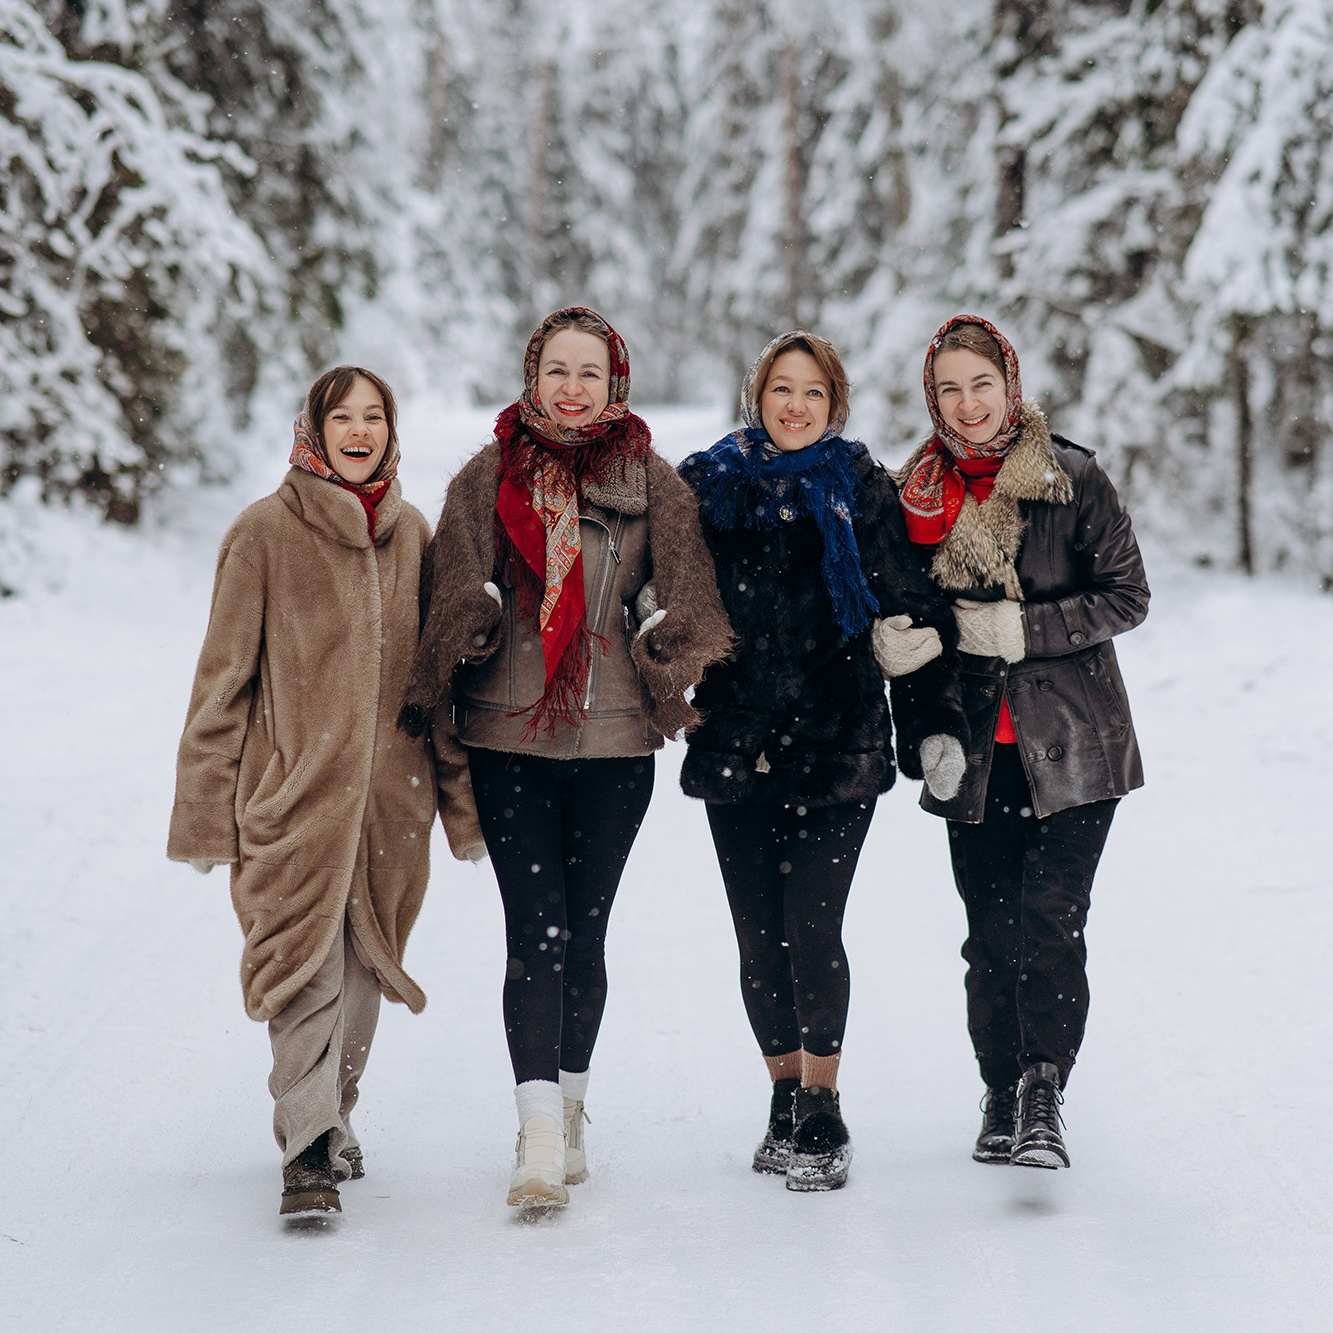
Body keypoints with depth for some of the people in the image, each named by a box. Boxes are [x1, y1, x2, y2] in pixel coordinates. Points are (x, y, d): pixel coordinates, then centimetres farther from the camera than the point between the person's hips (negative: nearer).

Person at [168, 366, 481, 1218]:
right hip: (293, 791, -4)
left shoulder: (412, 535, 9)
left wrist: (463, 800, 14)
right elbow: (224, 675, -1)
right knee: (306, 968, -12)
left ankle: (334, 1116, 30)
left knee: (362, 967, 12)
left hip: (391, 793, 4)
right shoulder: (267, 532, -3)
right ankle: (308, 1152, -10)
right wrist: (207, 809, -4)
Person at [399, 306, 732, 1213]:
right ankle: (541, 1137, -14)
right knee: (535, 928, -9)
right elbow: (453, 596, 3)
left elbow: (692, 604, 6)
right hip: (508, 735, 0)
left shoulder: (652, 482, 5)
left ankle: (569, 1111, 25)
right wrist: (436, 706, -2)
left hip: (612, 738, 1)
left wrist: (660, 668, -5)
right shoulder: (489, 477, 5)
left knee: (585, 929, 7)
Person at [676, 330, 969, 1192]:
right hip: (735, 747, 2)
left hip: (838, 744, -2)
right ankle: (787, 1099, 23)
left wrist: (936, 724, -3)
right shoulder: (708, 485, 8)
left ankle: (822, 1113, 1)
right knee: (759, 937, 6)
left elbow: (912, 613, 3)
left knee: (812, 929, -10)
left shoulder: (860, 490, 4)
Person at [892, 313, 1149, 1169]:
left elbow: (1127, 596, -5)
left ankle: (1043, 1094, -8)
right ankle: (1003, 1094, 19)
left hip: (1073, 743, -3)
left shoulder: (1073, 478, -3)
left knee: (1050, 919, -14)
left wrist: (1023, 631, -15)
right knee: (992, 929, 5)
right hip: (974, 747, 3)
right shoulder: (920, 493, 7)